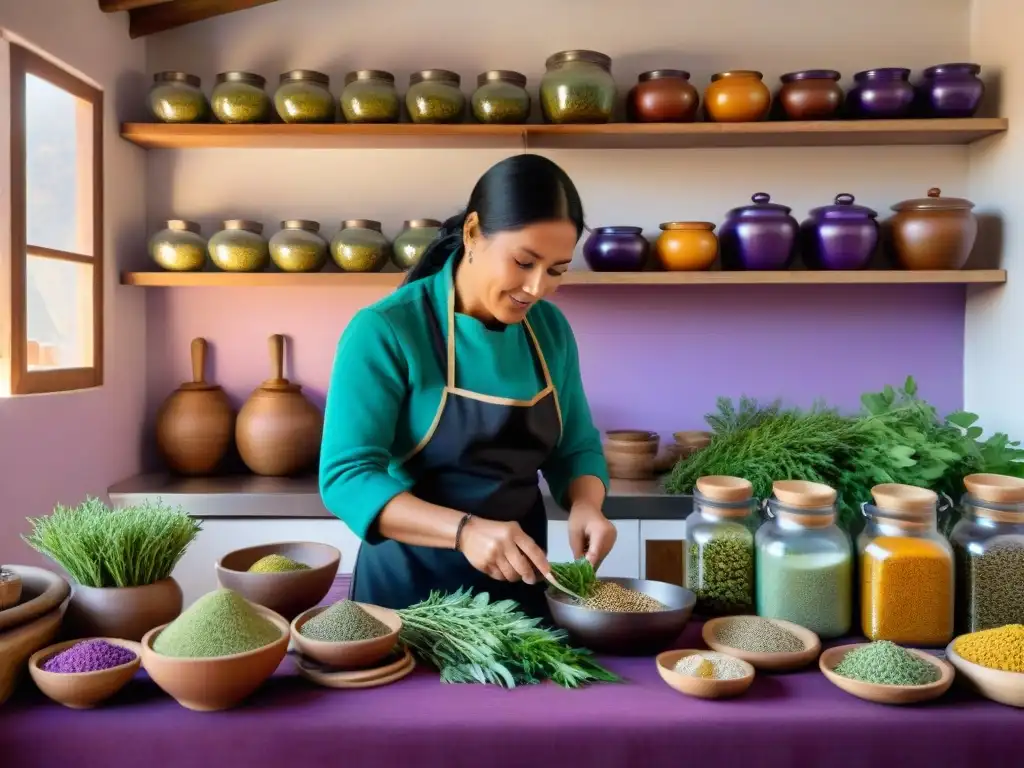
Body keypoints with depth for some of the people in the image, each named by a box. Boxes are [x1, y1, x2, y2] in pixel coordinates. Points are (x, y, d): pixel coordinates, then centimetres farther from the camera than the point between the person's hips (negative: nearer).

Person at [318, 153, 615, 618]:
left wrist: (585, 505, -15)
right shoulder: (385, 331, -18)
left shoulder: (550, 330, -2)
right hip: (411, 584, -4)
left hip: (517, 581, 5)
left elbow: (576, 448, 7)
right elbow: (345, 477, -22)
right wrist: (464, 530, -35)